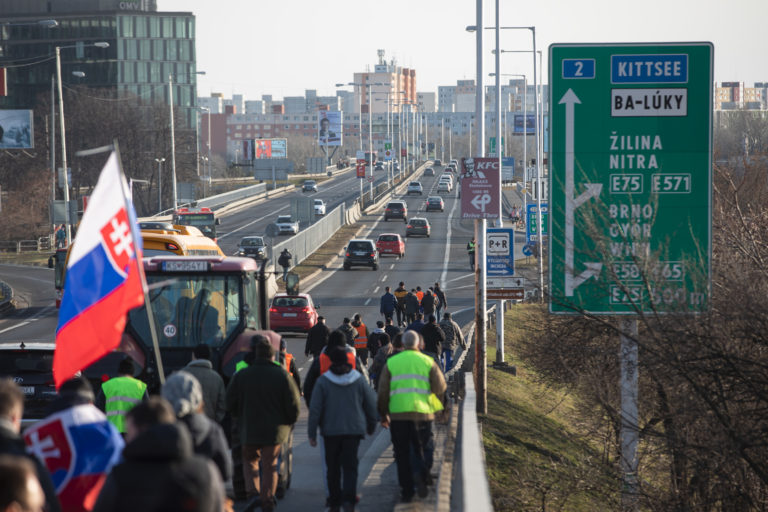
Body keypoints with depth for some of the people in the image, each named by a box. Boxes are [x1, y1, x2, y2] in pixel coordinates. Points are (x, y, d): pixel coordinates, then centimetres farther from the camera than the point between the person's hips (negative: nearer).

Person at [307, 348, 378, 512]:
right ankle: (349, 499, -20)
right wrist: (371, 426, 22)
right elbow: (371, 405, 6)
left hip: (331, 431, -1)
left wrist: (312, 433, -2)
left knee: (333, 468, 12)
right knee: (350, 466, -1)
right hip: (354, 430, 1)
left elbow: (315, 409, -8)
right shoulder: (359, 380, -1)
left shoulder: (323, 381, -6)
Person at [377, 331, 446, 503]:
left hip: (398, 413, 1)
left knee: (402, 453, 8)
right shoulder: (428, 362, 4)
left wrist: (383, 415, 15)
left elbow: (383, 392, 5)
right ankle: (421, 473, -19)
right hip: (422, 413, -1)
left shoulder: (391, 363, 6)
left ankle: (406, 491, 8)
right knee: (423, 449, 10)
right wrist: (436, 406, 20)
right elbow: (440, 387, 1)